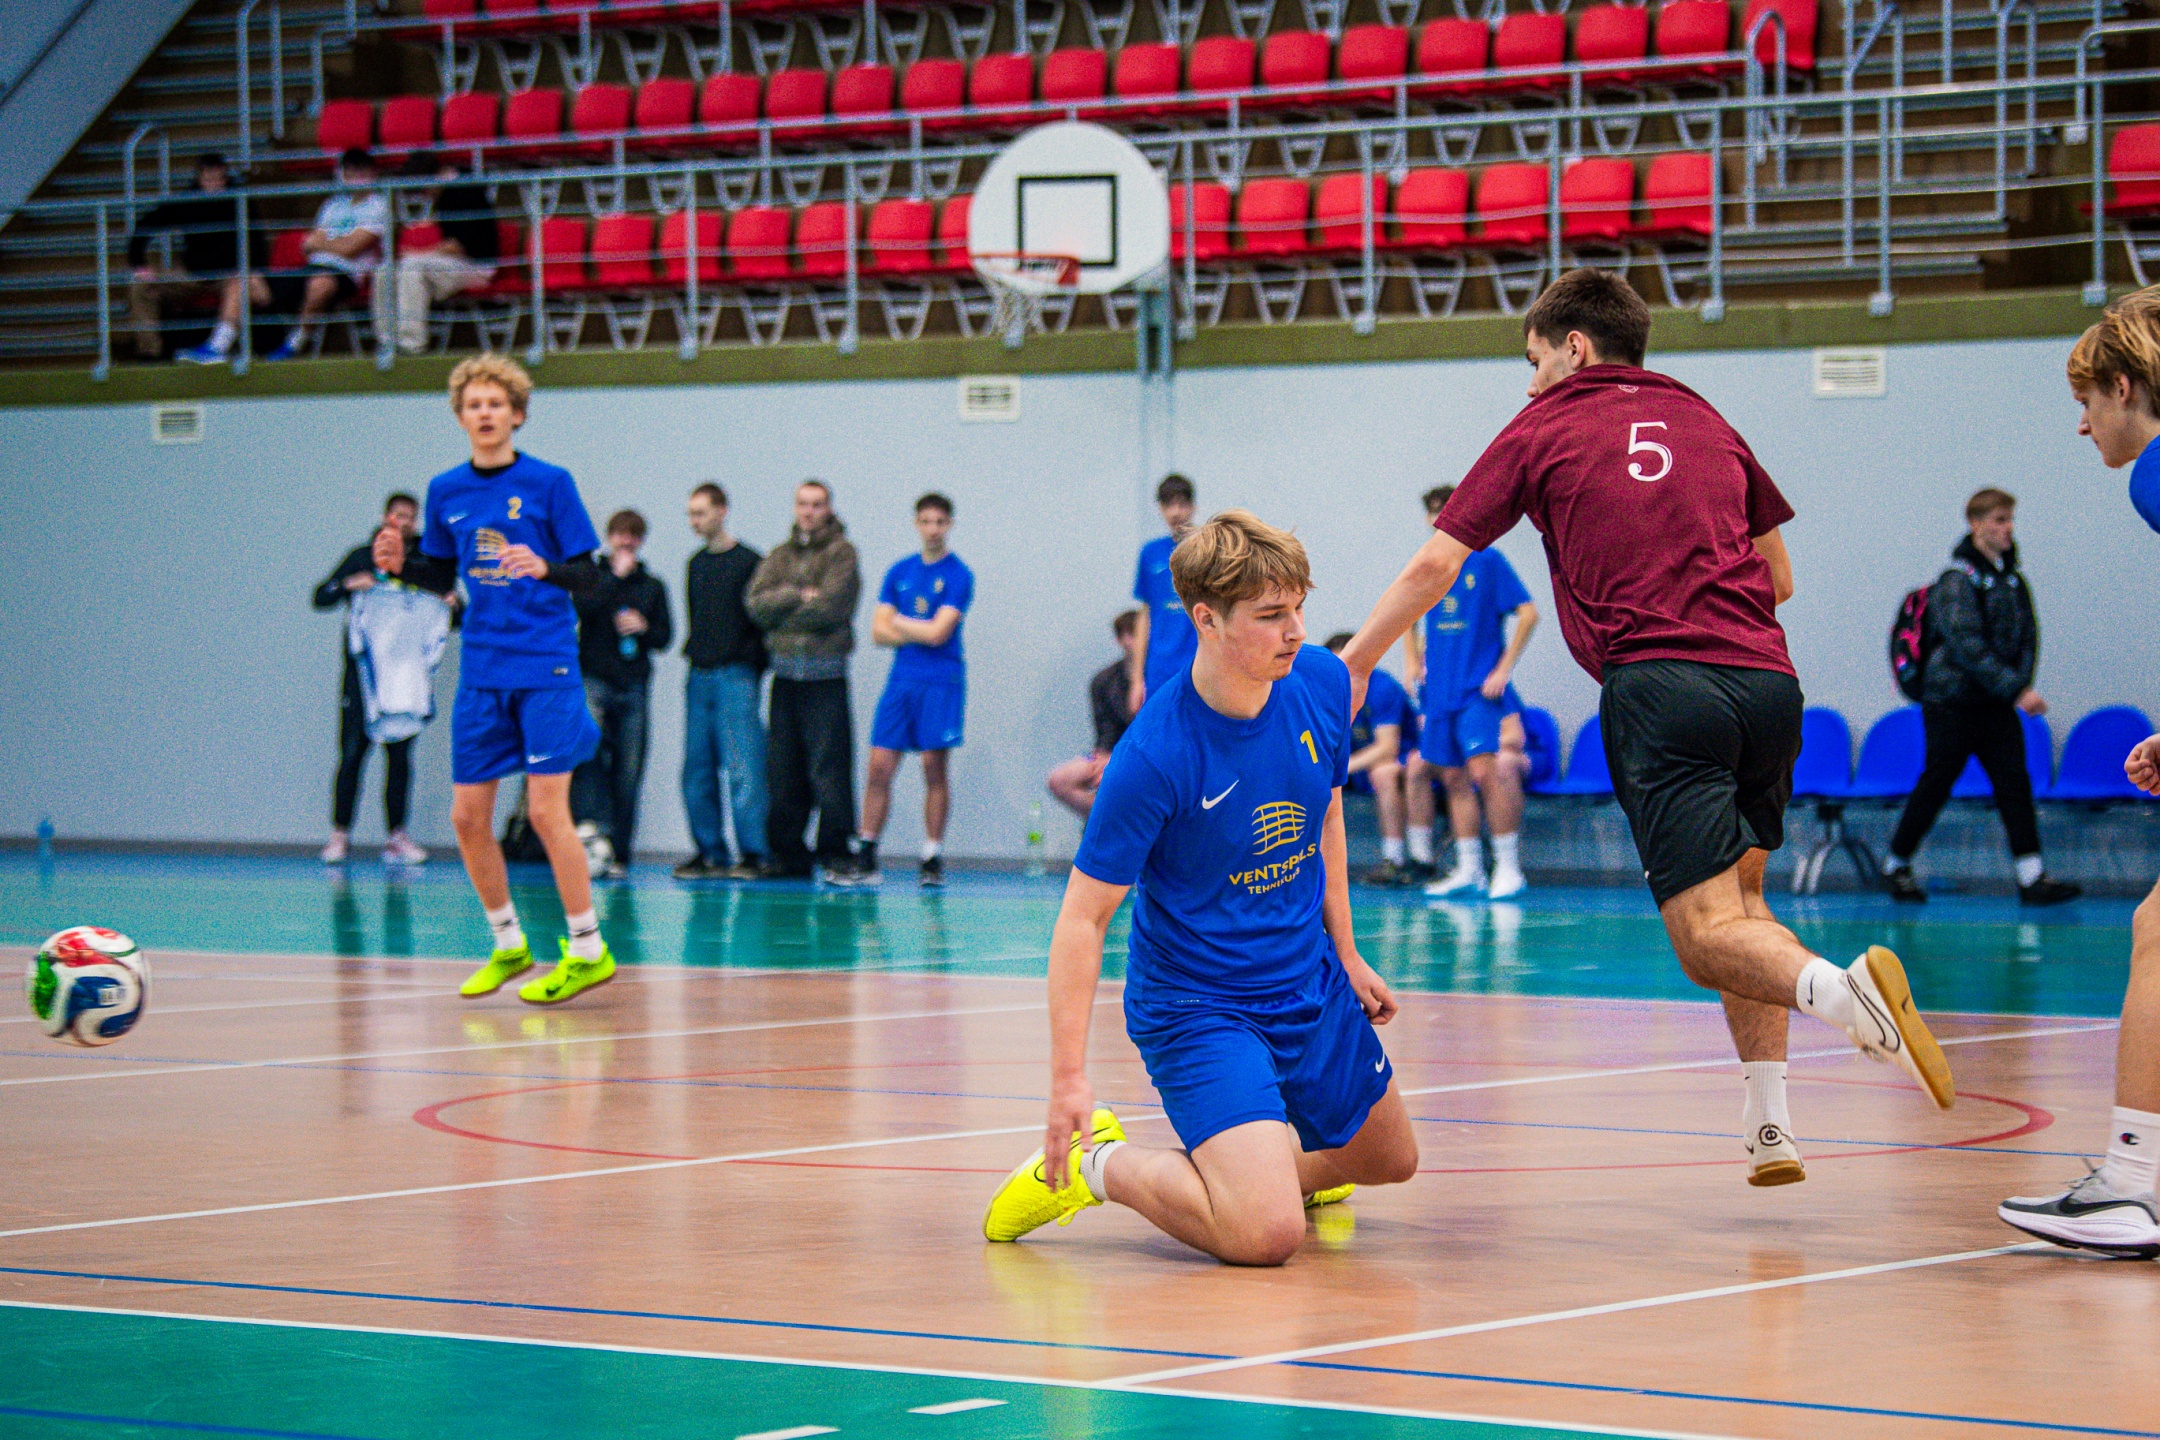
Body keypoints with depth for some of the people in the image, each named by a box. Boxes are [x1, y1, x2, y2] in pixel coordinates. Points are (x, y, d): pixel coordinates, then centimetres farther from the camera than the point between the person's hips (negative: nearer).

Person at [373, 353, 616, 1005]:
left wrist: (544, 568, -26)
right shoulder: (446, 491, 8)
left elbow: (589, 577, -6)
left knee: (546, 810, -9)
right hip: (481, 674, 5)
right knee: (467, 816, 4)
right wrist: (401, 564, -1)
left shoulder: (549, 482, -6)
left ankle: (588, 950, 1)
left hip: (546, 669, -5)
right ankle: (509, 945, 21)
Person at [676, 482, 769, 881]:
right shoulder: (696, 564, 16)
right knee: (698, 770, 4)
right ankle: (710, 852, 10)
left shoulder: (748, 562, -3)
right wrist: (693, 654, 13)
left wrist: (752, 669, -8)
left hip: (735, 677, -7)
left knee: (742, 768, -10)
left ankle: (751, 854, -9)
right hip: (699, 678, 7)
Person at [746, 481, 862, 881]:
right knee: (782, 769, 5)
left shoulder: (841, 553, 1)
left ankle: (836, 853, -3)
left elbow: (832, 607, -11)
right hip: (784, 675, 5)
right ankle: (787, 852, 11)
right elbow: (757, 603, 2)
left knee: (829, 769, -8)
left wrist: (781, 609, -3)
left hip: (825, 677, -5)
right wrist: (800, 596, -10)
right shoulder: (779, 555, 15)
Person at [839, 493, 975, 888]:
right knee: (879, 767, -2)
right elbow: (880, 631, 6)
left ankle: (933, 859, 3)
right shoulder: (899, 572, 12)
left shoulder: (958, 575, -2)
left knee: (935, 768, -4)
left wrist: (900, 623, 2)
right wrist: (921, 632, -7)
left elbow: (938, 632, -12)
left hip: (940, 683, -4)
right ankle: (865, 859, 1)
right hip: (901, 678, 4)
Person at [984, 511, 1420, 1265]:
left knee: (1388, 1159, 23)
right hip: (1197, 1008, -7)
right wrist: (1068, 1078, -25)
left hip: (1312, 987, 7)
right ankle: (1099, 1165, 1)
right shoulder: (1154, 756, -28)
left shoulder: (1321, 684, -8)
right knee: (1267, 1234, -23)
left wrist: (1345, 954, 17)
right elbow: (1084, 917, -21)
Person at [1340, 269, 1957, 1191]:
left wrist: (1350, 668, 22)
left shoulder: (1543, 429, 12)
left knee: (1707, 934, -8)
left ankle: (1839, 987, -40)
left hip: (1656, 685, -5)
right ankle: (1770, 1126, 11)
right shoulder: (1703, 420, 23)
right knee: (1741, 893, 23)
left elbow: (1433, 568, 11)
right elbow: (1779, 578, 26)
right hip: (1766, 679, 5)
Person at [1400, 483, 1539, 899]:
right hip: (1440, 691, 6)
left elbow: (1528, 614, -6)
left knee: (1484, 771, -17)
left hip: (1479, 689, -6)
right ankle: (1468, 870, 13)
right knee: (1453, 778, 6)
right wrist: (1412, 664, 13)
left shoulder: (1488, 561, -4)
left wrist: (1503, 670, -11)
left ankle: (1508, 868, -12)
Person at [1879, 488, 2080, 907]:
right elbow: (1969, 647, -23)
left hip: (1997, 705, 6)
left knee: (2014, 782, -4)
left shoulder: (2013, 580, 10)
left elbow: (2028, 638, 14)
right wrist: (2016, 690, -26)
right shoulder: (1957, 582, -14)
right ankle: (1896, 865, 19)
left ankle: (2032, 877, -9)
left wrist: (2021, 685, -4)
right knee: (1935, 786, 2)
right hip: (1951, 703, -6)